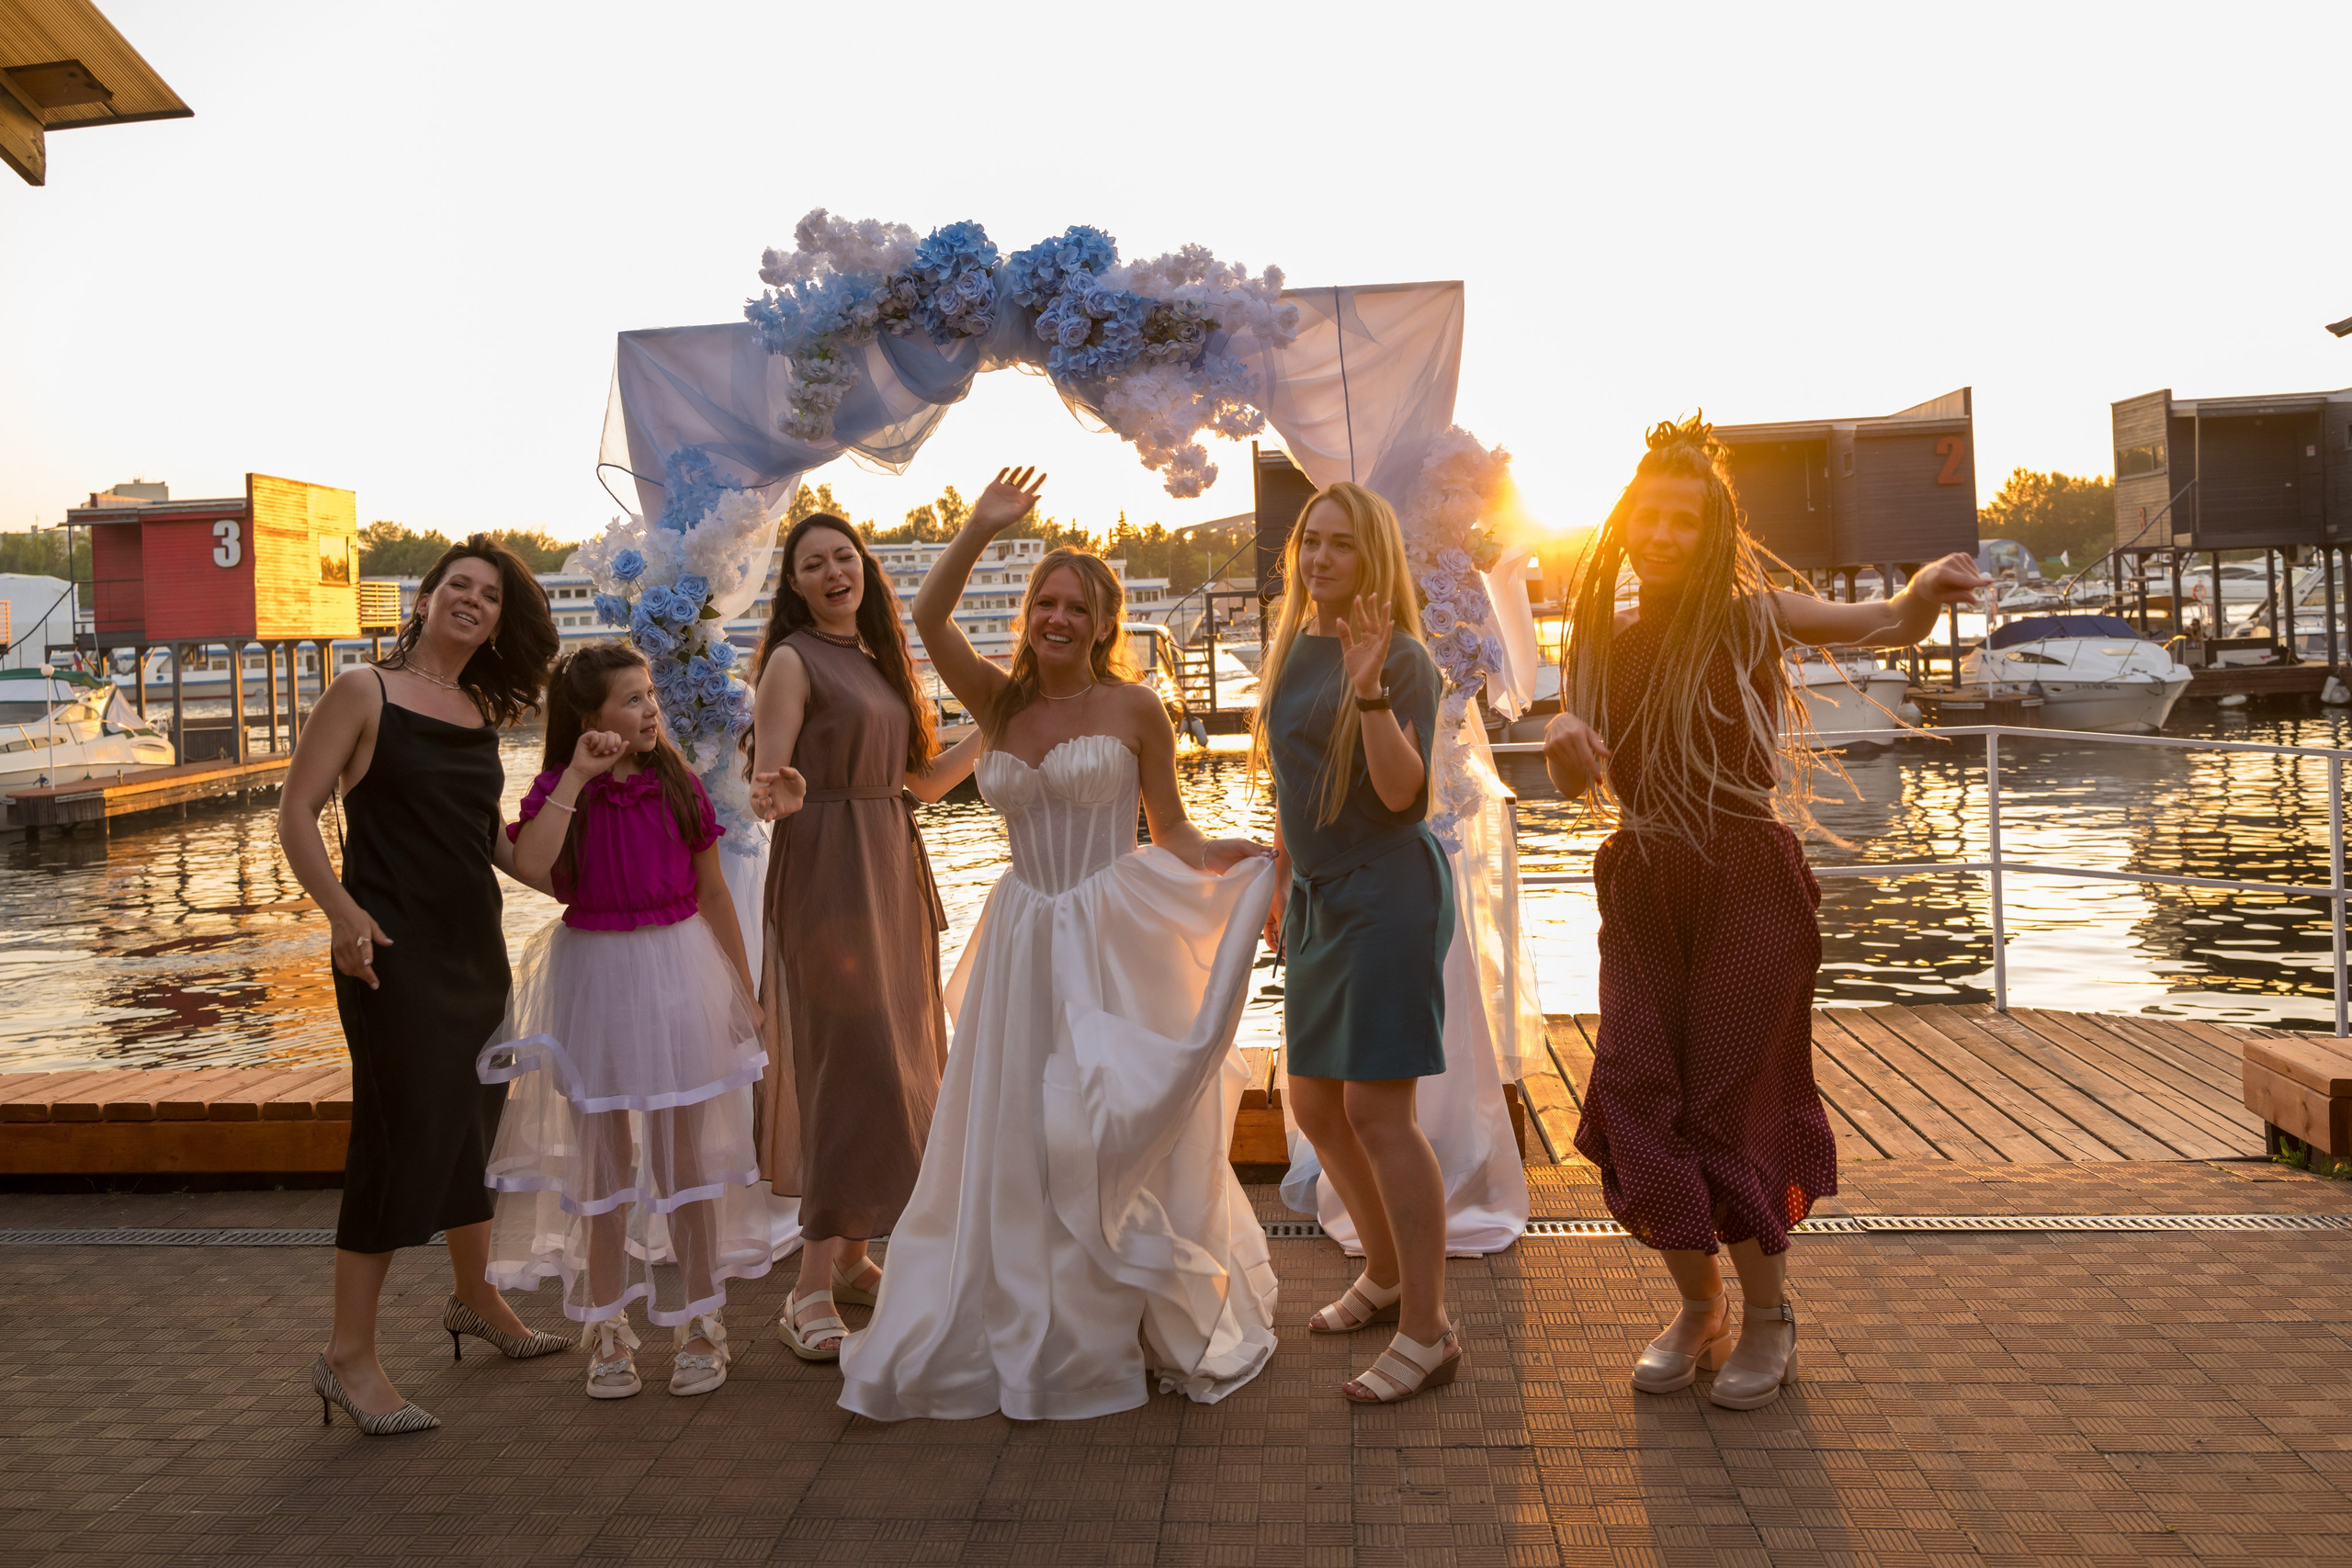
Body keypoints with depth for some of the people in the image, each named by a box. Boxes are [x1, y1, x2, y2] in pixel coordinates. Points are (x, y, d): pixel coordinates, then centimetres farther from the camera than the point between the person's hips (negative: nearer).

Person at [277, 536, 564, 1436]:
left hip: (475, 946, 7)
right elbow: (297, 813, -9)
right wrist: (342, 912, -20)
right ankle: (349, 1353, 4)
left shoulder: (482, 714, 11)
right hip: (393, 949, -7)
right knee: (404, 1131, -7)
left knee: (476, 1119, 16)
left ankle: (474, 1297, 35)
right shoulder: (365, 693, -6)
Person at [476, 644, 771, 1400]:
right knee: (603, 1158, 9)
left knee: (684, 1154, 7)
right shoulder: (558, 791, -4)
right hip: (593, 976, 0)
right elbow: (529, 865, -25)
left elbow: (714, 892, 5)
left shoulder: (678, 786, -1)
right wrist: (577, 777, -22)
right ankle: (608, 1332, 23)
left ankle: (699, 1323, 21)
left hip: (678, 975, 0)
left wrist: (744, 989, 6)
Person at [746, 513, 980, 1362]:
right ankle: (811, 1290, -8)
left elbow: (925, 779, 17)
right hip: (826, 874, -8)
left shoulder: (882, 660, 16)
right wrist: (779, 798, -34)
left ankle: (852, 1256, 21)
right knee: (851, 1064, -12)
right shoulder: (794, 661, -5)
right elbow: (771, 786, -12)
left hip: (892, 874, 8)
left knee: (897, 1064, 10)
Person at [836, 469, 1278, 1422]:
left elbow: (1170, 830, 2)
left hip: (1115, 944, -4)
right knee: (1014, 1146, 11)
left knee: (1118, 1138, 1)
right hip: (1025, 941, 4)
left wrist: (1225, 856, -17)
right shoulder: (1001, 706, 6)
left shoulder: (1133, 708, -2)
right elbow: (928, 622, -6)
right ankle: (1029, 1335, 30)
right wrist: (981, 528, -12)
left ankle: (1161, 1331, 21)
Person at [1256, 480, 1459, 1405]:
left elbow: (1404, 793, -20)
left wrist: (1370, 692, -29)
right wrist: (1280, 878, 23)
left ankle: (1427, 1335, 3)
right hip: (1320, 899, 8)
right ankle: (1385, 1275, 35)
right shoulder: (1293, 650, 11)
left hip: (1387, 892, -8)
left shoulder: (1402, 658, -11)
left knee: (1378, 1111, -8)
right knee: (1314, 1105, 15)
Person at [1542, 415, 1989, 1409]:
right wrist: (1564, 739, -18)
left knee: (1732, 1105, 1)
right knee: (1637, 1104, 2)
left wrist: (1926, 589, -37)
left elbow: (1885, 627, -15)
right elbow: (1576, 782, 4)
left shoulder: (1749, 615, -4)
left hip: (1746, 886, -4)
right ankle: (1697, 1307, 23)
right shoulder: (1607, 638, 7)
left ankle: (1769, 1319, 22)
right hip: (1644, 889, 4)